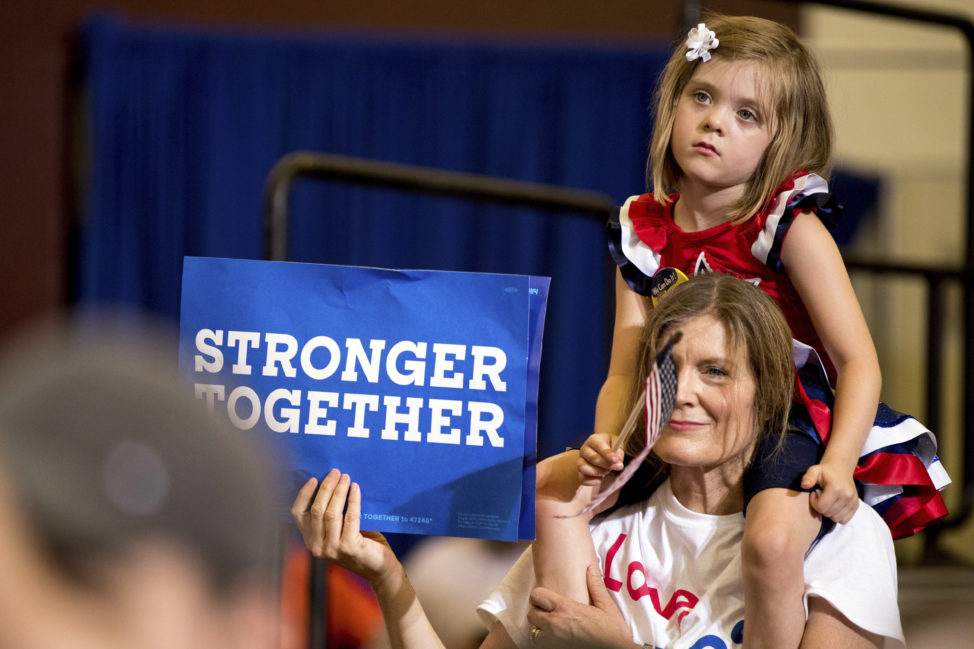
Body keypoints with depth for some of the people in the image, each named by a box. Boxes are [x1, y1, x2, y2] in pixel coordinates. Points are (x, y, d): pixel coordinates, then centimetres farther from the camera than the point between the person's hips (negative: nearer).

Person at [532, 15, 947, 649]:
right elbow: (625, 373, 5)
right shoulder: (646, 233, 5)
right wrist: (606, 441, -17)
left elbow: (859, 361, -13)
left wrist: (838, 464, -29)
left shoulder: (791, 226, -11)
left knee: (771, 542, -35)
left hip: (793, 427, -6)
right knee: (553, 488, -3)